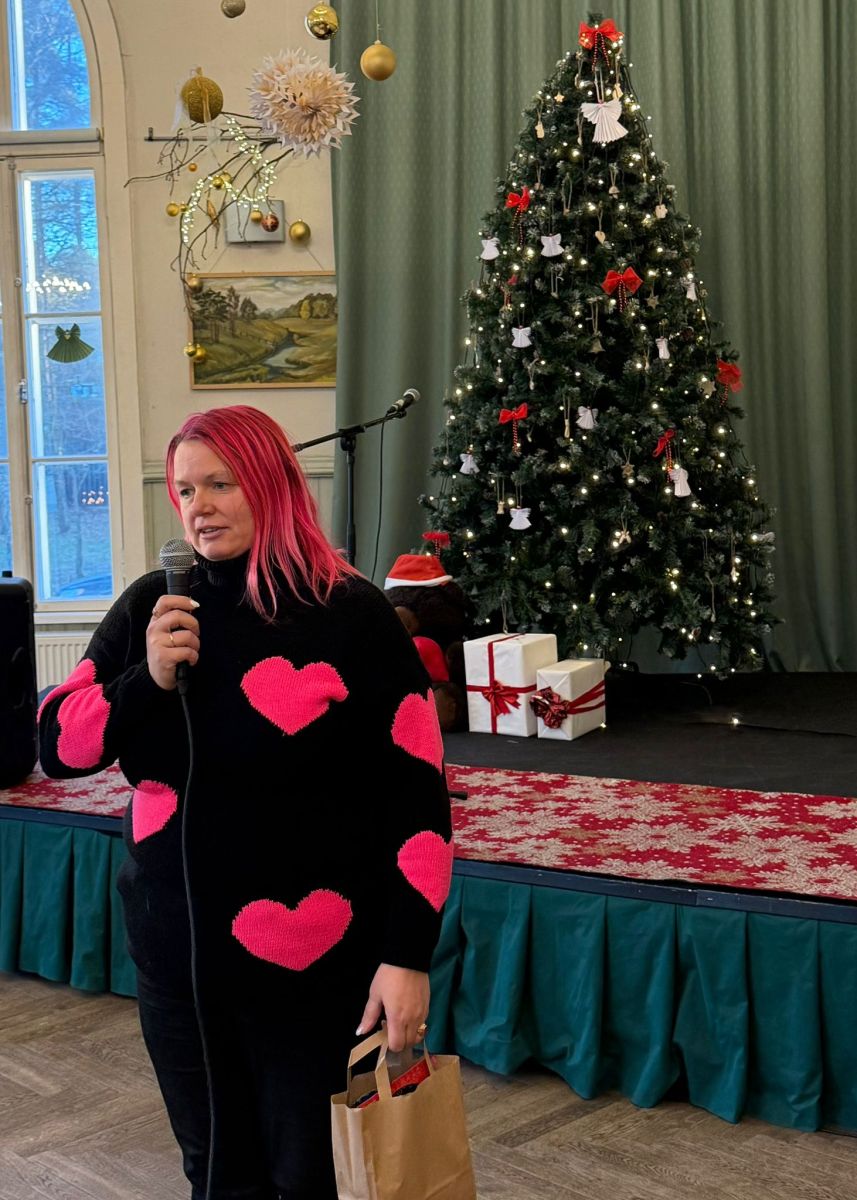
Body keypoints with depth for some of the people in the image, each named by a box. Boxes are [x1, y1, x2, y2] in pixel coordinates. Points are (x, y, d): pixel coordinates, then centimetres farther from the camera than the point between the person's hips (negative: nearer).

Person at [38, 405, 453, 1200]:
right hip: (176, 955, 4)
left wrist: (407, 954, -14)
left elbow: (416, 791, -11)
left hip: (311, 966, -4)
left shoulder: (350, 615, -11)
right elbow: (58, 748, 2)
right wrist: (147, 678, -15)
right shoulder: (150, 606, 2)